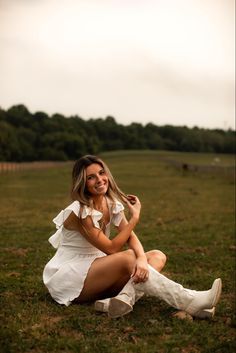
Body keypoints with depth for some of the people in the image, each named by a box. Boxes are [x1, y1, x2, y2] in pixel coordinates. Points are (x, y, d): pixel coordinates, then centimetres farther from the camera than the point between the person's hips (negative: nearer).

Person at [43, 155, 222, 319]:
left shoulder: (112, 203, 2)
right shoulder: (80, 211, -19)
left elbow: (132, 237, -10)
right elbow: (111, 248, -20)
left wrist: (142, 258, -32)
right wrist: (134, 217, -17)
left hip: (95, 268, 8)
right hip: (67, 278, -7)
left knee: (157, 256, -8)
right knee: (128, 257, -31)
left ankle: (126, 297, -37)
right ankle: (191, 302, -34)